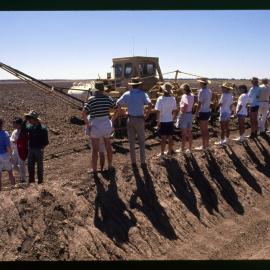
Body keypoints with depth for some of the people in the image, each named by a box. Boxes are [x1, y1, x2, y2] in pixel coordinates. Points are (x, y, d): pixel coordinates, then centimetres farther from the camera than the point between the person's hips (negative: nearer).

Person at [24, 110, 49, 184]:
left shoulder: (42, 128, -13)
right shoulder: (29, 126, 1)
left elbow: (46, 141, -9)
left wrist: (42, 148, -21)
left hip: (39, 150, -5)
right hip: (30, 149, 5)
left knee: (39, 166, 6)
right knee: (30, 166, 13)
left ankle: (40, 181, 18)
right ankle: (31, 181, 28)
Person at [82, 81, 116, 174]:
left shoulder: (92, 99, -14)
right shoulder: (108, 98, -3)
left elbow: (84, 113, -19)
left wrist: (87, 123, -5)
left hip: (95, 126, -3)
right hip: (106, 124, 3)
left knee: (95, 149, 9)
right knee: (108, 146, 20)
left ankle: (94, 170, 19)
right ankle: (110, 167, 30)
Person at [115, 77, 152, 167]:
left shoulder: (127, 94, 0)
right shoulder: (142, 93, -8)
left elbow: (118, 104, -6)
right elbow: (150, 104, -21)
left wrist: (116, 116, 4)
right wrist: (146, 115, -10)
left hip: (130, 119, 2)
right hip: (140, 119, -2)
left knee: (132, 142, 13)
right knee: (141, 142, 11)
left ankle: (133, 161, 19)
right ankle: (143, 162, 14)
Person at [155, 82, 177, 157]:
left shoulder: (160, 99, -16)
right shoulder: (173, 99, -3)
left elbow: (158, 111, -17)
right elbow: (174, 110, 4)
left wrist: (158, 121, -9)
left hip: (162, 121, -4)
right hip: (170, 121, 4)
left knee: (163, 138, 4)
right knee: (170, 137, 13)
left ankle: (162, 153, 13)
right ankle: (170, 152, 26)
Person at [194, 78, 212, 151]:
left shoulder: (201, 91, -18)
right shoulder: (209, 91, 6)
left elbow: (199, 103, -20)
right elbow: (210, 101, 11)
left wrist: (197, 112, -12)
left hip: (202, 112, -8)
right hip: (208, 111, 8)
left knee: (203, 130, 0)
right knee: (206, 129, 18)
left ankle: (204, 146, 6)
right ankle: (207, 145, 27)